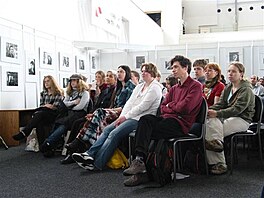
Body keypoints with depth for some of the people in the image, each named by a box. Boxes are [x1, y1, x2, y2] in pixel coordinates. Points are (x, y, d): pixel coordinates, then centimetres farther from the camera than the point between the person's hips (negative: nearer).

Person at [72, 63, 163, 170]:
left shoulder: (155, 88, -6)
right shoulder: (139, 86, 22)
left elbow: (143, 107, -14)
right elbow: (130, 102, 12)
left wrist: (125, 116, -11)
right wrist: (121, 117, -3)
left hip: (140, 119, -9)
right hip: (130, 116, 9)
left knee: (115, 133, -23)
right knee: (107, 129, -8)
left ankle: (96, 163, -23)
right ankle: (90, 154, -14)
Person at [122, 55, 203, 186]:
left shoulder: (195, 86, 0)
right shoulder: (174, 88, 25)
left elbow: (185, 108, -14)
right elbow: (163, 108, 17)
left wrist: (170, 105, 4)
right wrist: (175, 108, -3)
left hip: (181, 124, -6)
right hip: (167, 119, 7)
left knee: (144, 131, -22)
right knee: (145, 119, -25)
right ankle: (139, 160, -33)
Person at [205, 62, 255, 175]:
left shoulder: (246, 90, -8)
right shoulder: (228, 88, 18)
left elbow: (237, 109, -20)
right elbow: (220, 104, 10)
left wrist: (217, 113, -31)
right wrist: (208, 110, -12)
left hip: (242, 120, -7)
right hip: (229, 117, 7)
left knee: (212, 127, -32)